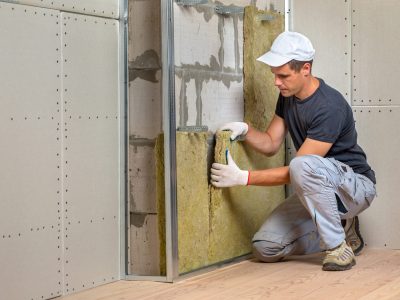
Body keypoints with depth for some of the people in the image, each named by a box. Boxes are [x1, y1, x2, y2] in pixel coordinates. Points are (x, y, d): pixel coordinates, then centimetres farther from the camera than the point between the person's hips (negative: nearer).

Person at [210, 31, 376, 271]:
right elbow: (271, 144, 9)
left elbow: (297, 171, -27)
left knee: (303, 166, -39)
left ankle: (339, 247, -24)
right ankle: (342, 229, 8)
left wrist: (244, 177, -28)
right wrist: (245, 131, -12)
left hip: (356, 186, -8)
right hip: (315, 191, 8)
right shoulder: (288, 96, 1)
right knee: (265, 247, -9)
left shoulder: (330, 107, -26)